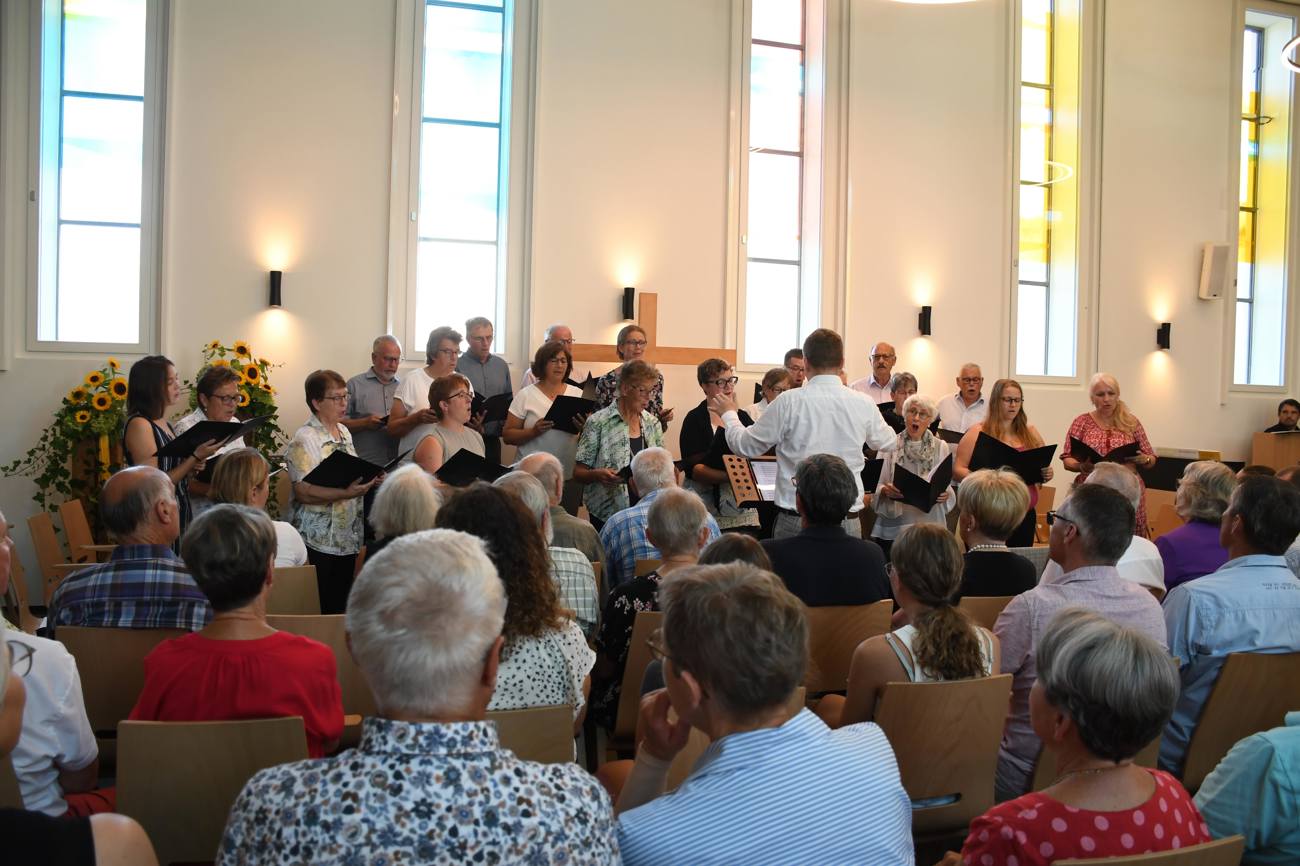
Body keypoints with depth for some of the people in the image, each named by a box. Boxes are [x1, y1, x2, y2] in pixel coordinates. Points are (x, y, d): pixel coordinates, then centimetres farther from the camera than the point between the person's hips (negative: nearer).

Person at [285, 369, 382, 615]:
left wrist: (370, 481, 3)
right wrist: (346, 493, -28)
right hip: (320, 541, -7)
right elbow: (303, 492, -20)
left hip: (348, 538, 8)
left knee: (342, 606, 12)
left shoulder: (344, 432, 13)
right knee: (324, 608, -4)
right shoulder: (305, 440, -12)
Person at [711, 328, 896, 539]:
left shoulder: (789, 402, -9)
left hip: (796, 522, -2)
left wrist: (729, 414, 22)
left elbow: (744, 446, 2)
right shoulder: (864, 404, -2)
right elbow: (887, 443, 19)